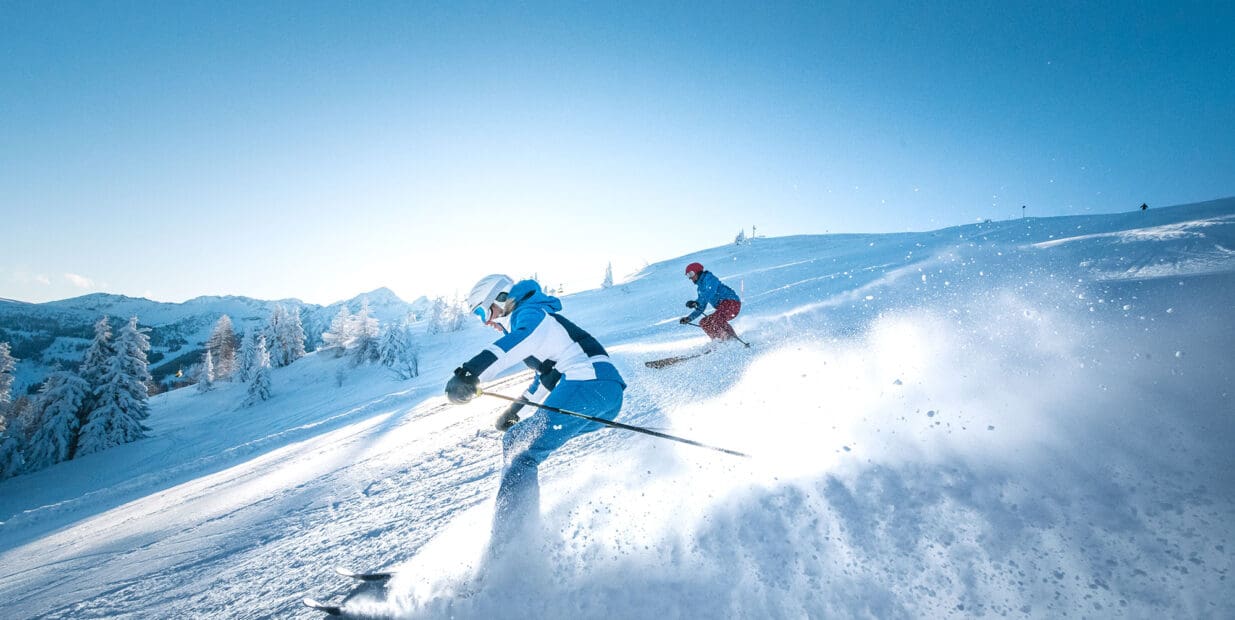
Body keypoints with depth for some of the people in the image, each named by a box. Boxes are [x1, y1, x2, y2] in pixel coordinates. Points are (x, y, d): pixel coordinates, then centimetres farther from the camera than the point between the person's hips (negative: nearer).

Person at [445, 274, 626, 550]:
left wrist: (469, 372, -41)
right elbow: (546, 375, 41)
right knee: (515, 439, 18)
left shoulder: (530, 314, -1)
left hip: (587, 386, -11)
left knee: (522, 453, -17)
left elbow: (519, 342, -27)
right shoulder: (534, 321, 30)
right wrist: (515, 407, 40)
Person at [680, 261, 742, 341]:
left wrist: (696, 302, -32)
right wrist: (689, 318, 16)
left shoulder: (709, 278, -2)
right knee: (704, 322, 7)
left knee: (717, 319, -30)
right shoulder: (701, 287, 23)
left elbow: (710, 293, -22)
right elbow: (701, 308, 25)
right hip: (722, 307, 10)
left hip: (731, 302, -10)